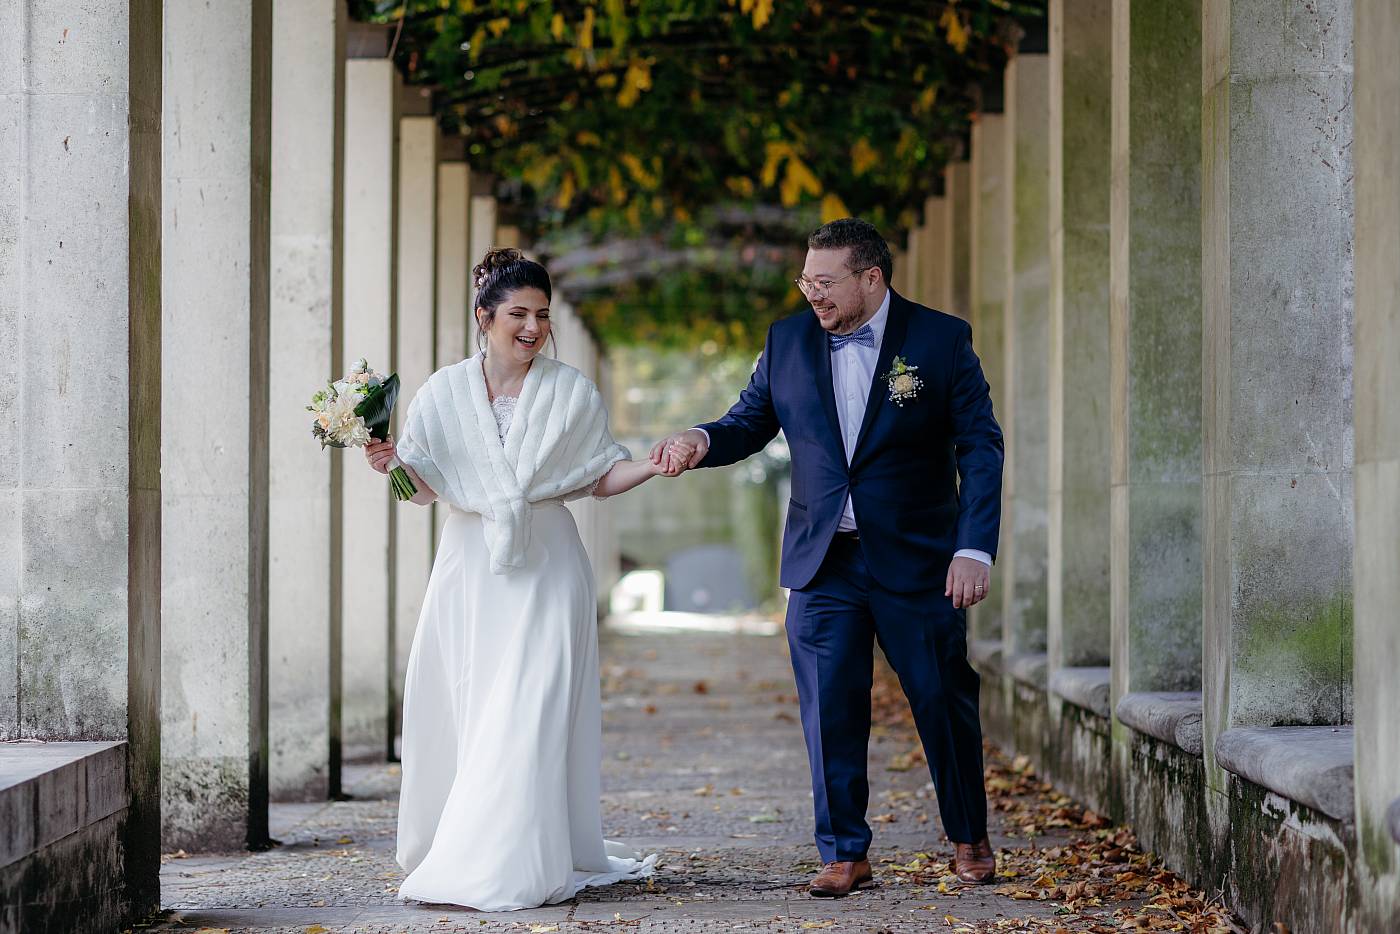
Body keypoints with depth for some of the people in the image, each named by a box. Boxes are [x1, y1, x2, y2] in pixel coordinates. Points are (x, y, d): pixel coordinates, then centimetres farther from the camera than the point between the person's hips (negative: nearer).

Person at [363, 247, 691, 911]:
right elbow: (424, 483, 6)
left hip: (546, 571, -1)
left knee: (531, 712, -9)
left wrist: (653, 467, -12)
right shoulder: (446, 391, 5)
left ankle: (519, 866, -6)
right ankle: (455, 852, 13)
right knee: (465, 714, 1)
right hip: (471, 572, 2)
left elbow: (601, 475, 6)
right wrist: (391, 462, -15)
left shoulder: (572, 393, 3)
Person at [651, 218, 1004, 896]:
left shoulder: (941, 339, -5)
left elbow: (981, 450, -6)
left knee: (944, 704, 6)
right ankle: (844, 853, 11)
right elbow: (748, 424, 10)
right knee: (830, 713, 0)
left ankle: (969, 839, 25)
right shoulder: (788, 342, 5)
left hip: (917, 564, -2)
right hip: (824, 566, 3)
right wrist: (701, 440, -15)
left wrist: (975, 549, -16)